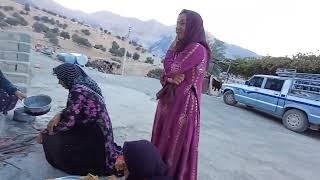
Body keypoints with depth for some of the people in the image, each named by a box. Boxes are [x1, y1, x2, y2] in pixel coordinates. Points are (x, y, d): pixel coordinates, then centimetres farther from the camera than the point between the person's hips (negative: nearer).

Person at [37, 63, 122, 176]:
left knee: (51, 140, 0)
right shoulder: (85, 84, 4)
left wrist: (45, 133, -4)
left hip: (93, 136, -8)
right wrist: (59, 116, -1)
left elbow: (69, 122, -19)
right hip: (97, 131, 8)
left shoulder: (77, 90, -22)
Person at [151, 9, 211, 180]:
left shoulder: (197, 49, -14)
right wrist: (171, 79, -10)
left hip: (182, 105, -9)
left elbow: (169, 68, -21)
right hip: (169, 102, 9)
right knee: (163, 142, 18)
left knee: (175, 147, 4)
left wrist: (172, 48, -4)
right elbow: (163, 77, 13)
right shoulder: (182, 49, 15)